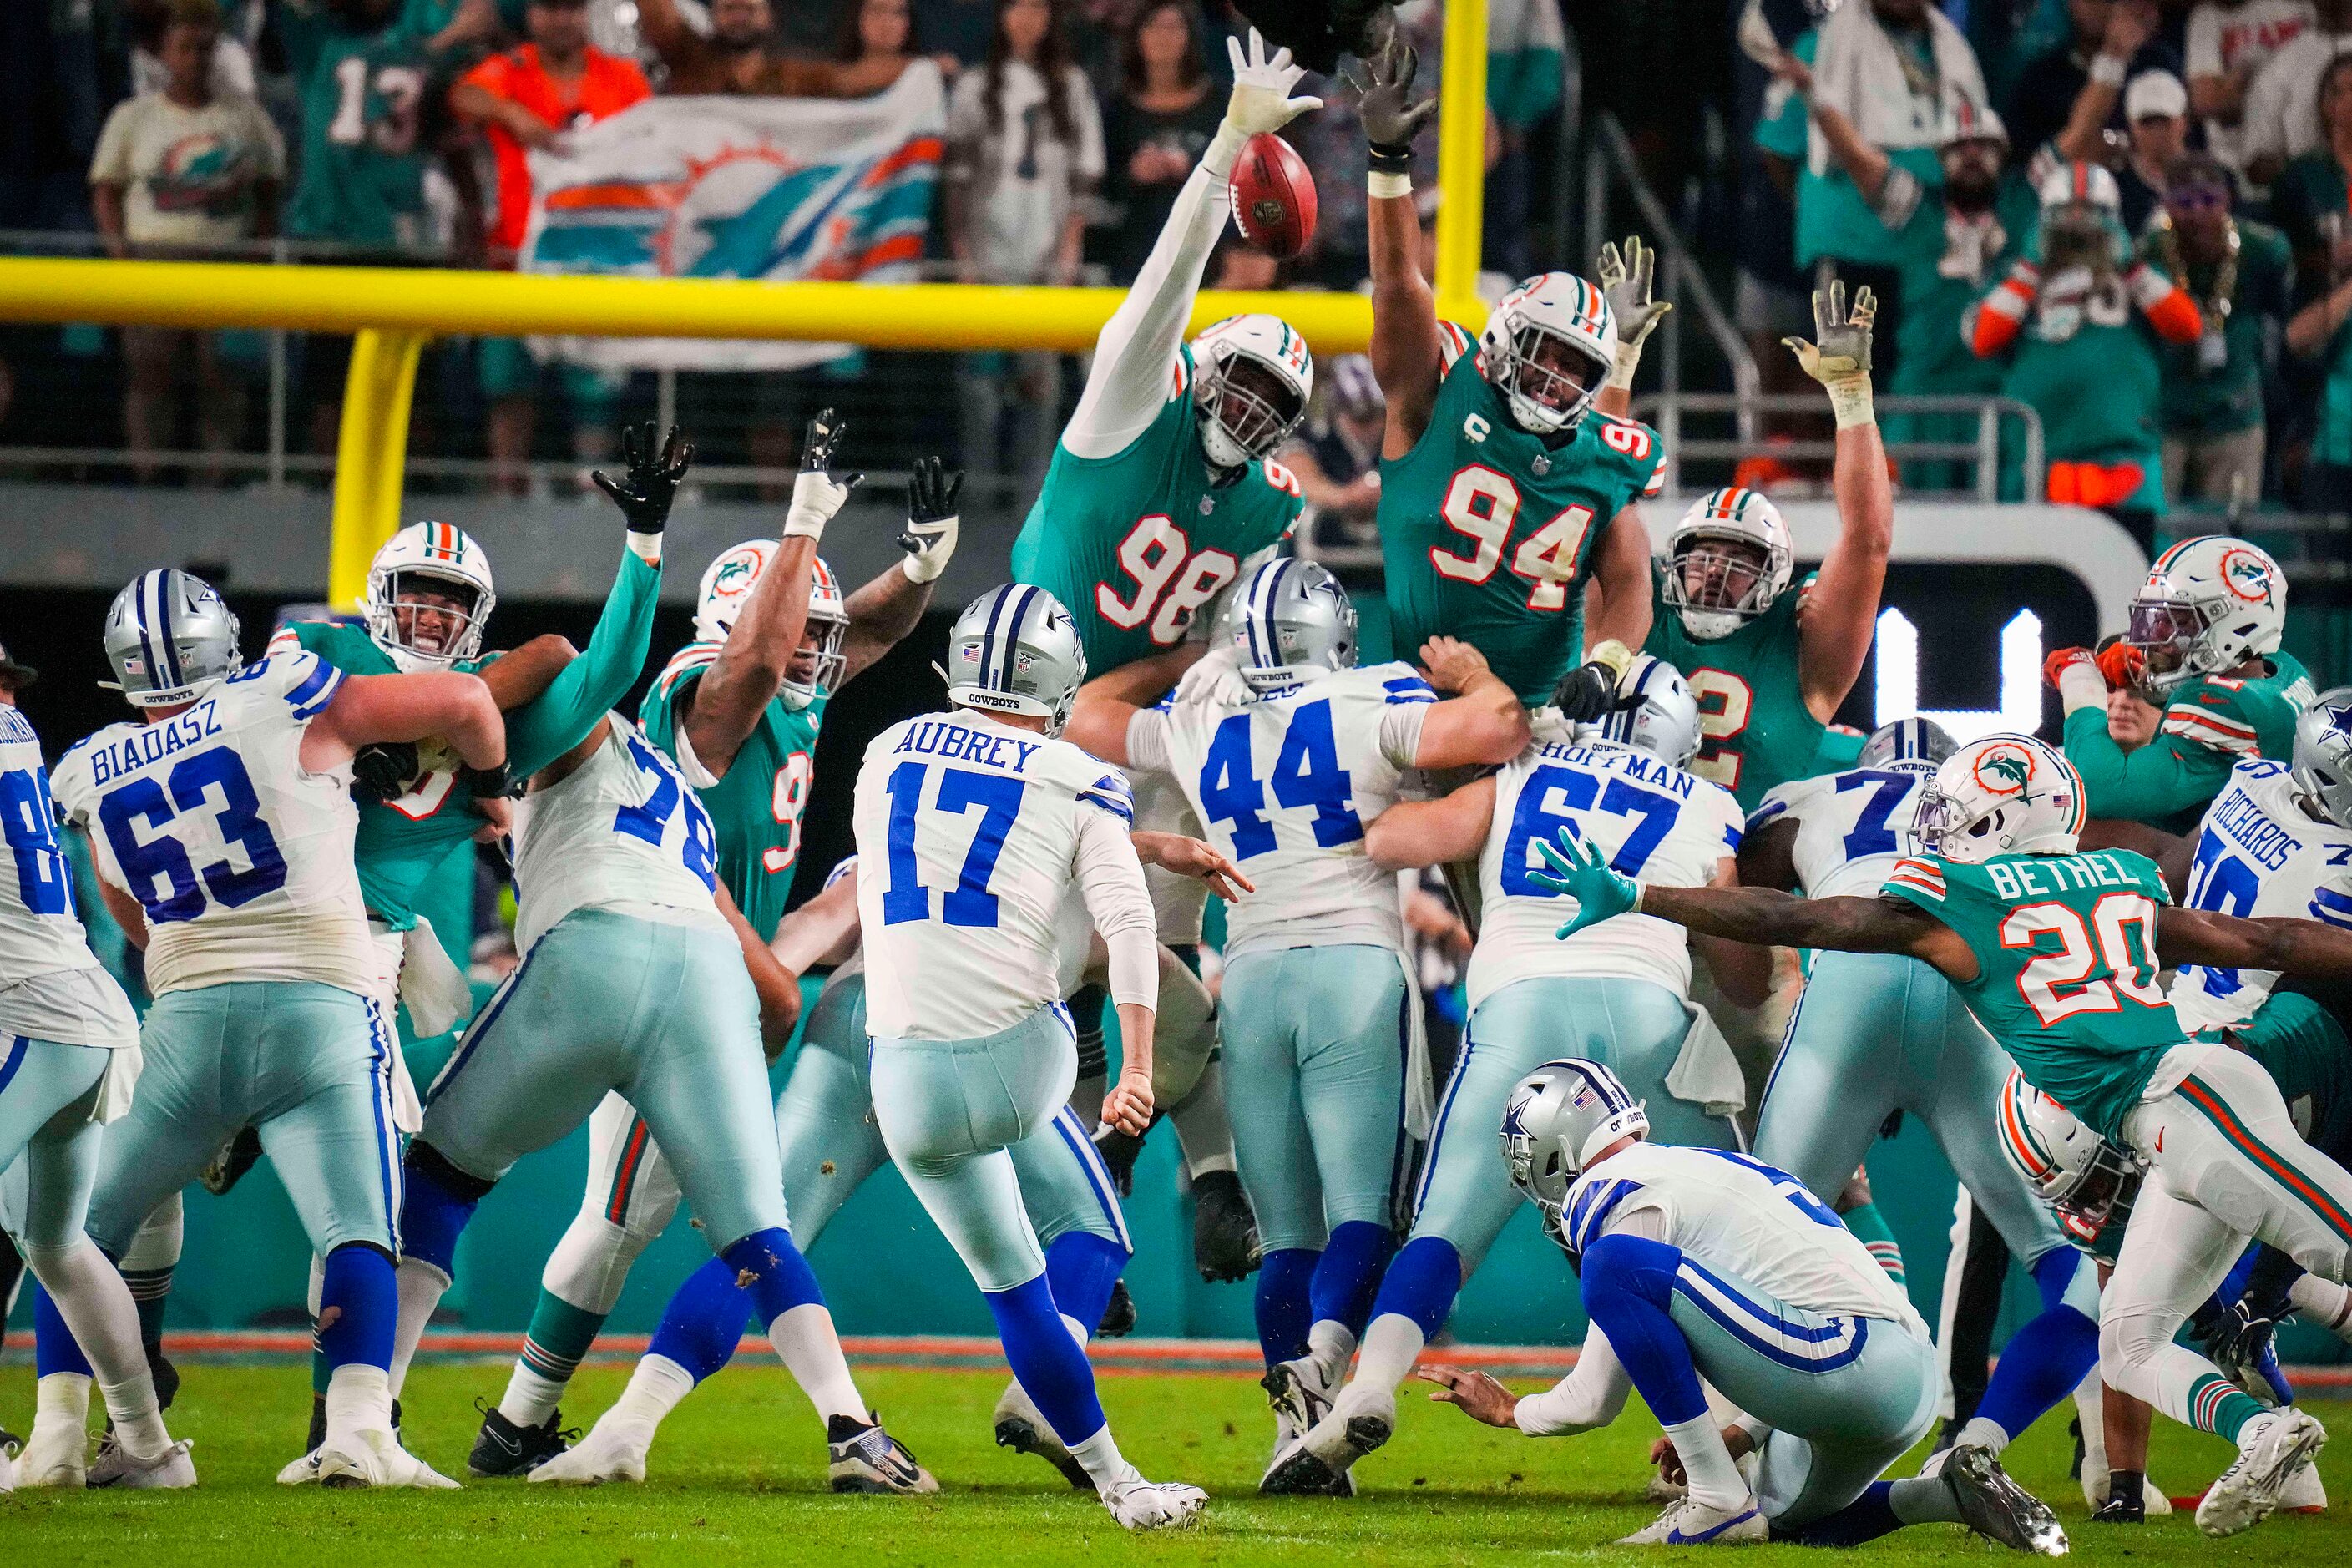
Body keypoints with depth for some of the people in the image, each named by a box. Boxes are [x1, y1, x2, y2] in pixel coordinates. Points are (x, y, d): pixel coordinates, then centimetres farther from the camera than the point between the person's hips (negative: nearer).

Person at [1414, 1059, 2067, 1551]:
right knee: (1788, 1520, 32)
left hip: (1845, 1361, -9)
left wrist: (1509, 1411, 20)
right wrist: (1739, 1435, 29)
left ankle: (1719, 1500, -13)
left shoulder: (1626, 1198, -1)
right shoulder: (1708, 1167, 26)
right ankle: (1952, 1495, 8)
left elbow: (1593, 1403, 0)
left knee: (1615, 1266, -12)